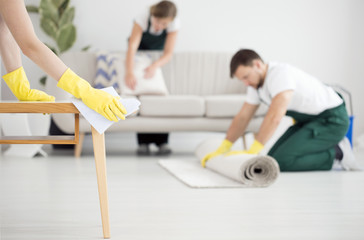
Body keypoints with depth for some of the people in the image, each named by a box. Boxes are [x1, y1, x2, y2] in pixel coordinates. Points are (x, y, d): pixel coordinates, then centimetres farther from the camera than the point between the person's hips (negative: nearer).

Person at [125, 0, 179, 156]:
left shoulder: (174, 24, -28)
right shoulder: (143, 19, -34)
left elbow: (168, 53, -32)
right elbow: (132, 46, -44)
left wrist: (155, 66, -54)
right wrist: (129, 72, -59)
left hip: (159, 57, 1)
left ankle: (162, 141, -10)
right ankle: (143, 142, -12)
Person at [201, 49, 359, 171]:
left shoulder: (281, 74, -27)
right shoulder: (256, 82, 2)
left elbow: (275, 117, -38)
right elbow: (242, 117, 6)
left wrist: (251, 152, -41)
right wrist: (222, 149, -5)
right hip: (308, 120, 10)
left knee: (281, 162, -21)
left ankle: (335, 152, -5)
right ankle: (330, 147, 12)